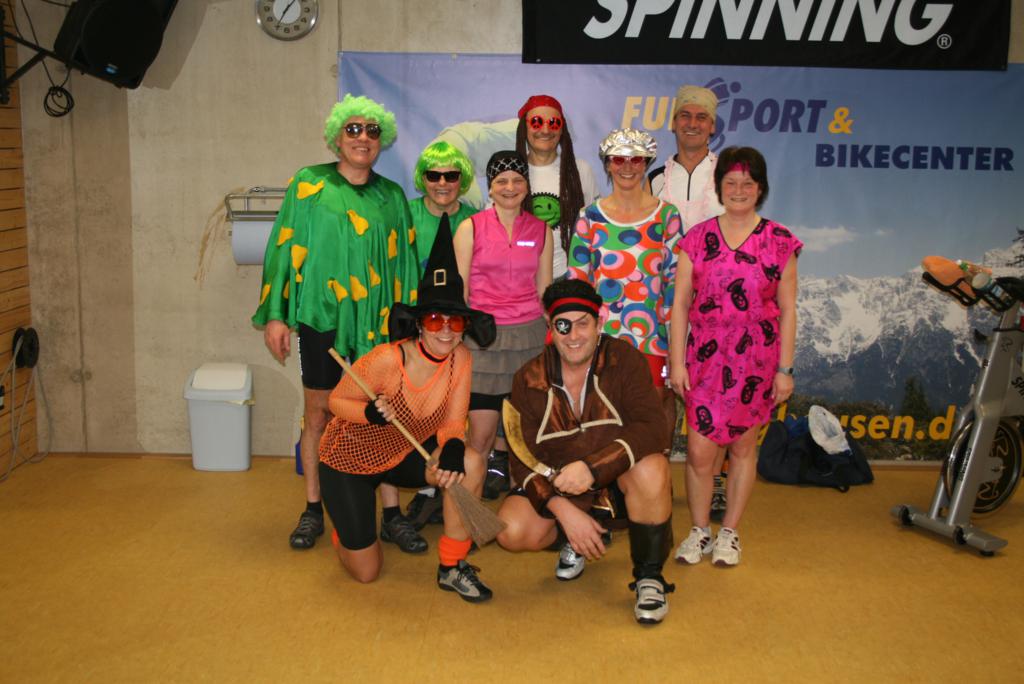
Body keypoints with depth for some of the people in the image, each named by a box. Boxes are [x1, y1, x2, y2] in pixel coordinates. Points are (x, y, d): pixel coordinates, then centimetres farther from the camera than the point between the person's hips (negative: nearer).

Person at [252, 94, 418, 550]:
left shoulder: (392, 197, 11)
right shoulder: (308, 185, 3)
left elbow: (404, 261, 12)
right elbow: (285, 248, 0)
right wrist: (275, 315, -5)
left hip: (377, 322, 2)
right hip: (323, 316, -2)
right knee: (318, 414, 4)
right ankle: (313, 510, 17)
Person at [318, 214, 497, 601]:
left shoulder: (460, 360, -17)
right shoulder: (387, 360, -32)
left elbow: (452, 423, -13)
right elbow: (336, 401, -18)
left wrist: (453, 448, -36)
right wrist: (370, 413, -40)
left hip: (405, 455, 4)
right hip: (350, 460, -4)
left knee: (470, 464, -25)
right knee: (366, 573, 0)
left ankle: (451, 567, -7)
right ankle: (345, 528, 37)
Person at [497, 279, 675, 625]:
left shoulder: (624, 359, -12)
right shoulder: (529, 380, -6)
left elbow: (651, 428, -23)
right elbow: (524, 458, -8)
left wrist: (593, 467, -37)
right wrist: (564, 510, -23)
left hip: (619, 477, -2)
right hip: (557, 486, 2)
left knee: (650, 468, -36)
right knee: (511, 530, -23)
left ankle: (649, 577, -13)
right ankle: (576, 542, 12)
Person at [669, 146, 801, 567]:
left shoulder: (779, 242, 2)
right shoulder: (697, 238, 3)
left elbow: (787, 310, 3)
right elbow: (680, 303, 3)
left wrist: (784, 369, 0)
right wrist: (677, 362, -2)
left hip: (756, 359, 0)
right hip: (705, 357, 0)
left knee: (743, 445, 8)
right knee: (700, 449, -3)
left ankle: (729, 533, 23)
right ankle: (699, 531, 17)